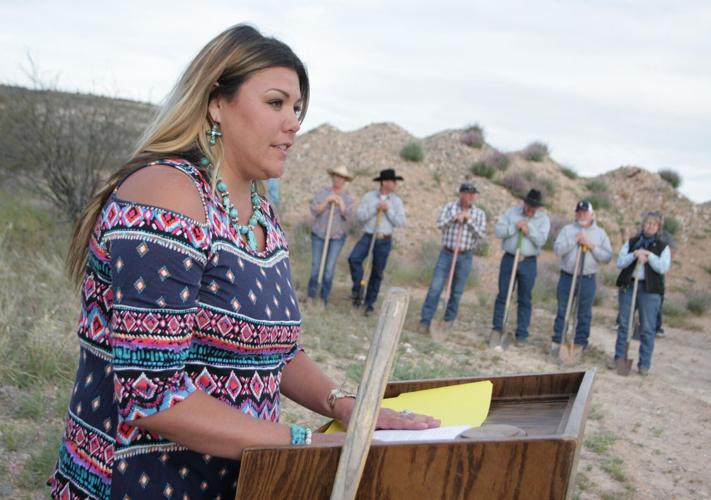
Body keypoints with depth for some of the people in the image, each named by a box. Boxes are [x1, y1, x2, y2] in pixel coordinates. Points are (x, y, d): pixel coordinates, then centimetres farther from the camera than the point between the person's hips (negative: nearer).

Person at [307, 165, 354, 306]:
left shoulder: (347, 198, 5)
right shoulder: (322, 193, 3)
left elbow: (349, 217, -6)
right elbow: (313, 209, -6)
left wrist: (341, 205, -18)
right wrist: (326, 201, -17)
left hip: (337, 237, 0)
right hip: (318, 234, 0)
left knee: (329, 268, -2)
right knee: (315, 266, 1)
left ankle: (324, 297, 6)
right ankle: (311, 295, 11)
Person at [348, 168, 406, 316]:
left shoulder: (396, 201, 4)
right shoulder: (369, 197, 2)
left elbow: (400, 222, -2)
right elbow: (360, 216, -5)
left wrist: (388, 210, -12)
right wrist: (375, 209, -15)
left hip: (384, 240, 1)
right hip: (368, 236, -1)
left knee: (377, 273, 5)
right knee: (354, 258, -25)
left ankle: (369, 304, 17)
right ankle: (357, 289, -8)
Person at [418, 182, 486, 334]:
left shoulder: (479, 214, 2)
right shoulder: (450, 207, 2)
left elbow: (481, 235, -7)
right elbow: (439, 224, -9)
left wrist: (469, 220, -15)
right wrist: (455, 218, -20)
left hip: (465, 256, 1)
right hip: (447, 253, -1)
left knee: (457, 291, 7)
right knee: (435, 287, -7)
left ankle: (449, 320, 21)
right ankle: (425, 320, -5)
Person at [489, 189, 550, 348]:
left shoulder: (543, 219, 2)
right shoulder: (511, 212, 5)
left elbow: (541, 240, -10)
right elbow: (498, 230, -4)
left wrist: (529, 230, -20)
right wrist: (514, 227, -16)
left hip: (528, 262, -1)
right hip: (509, 258, 1)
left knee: (525, 299, 4)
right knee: (502, 295, 4)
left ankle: (522, 334, 10)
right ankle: (497, 329, 14)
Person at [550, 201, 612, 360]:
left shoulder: (600, 233, 5)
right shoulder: (567, 229, 4)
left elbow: (607, 257, -1)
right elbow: (557, 249, -9)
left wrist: (592, 246, -13)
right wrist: (575, 239, -15)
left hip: (587, 280, 0)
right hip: (567, 277, 0)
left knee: (584, 315, 5)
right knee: (562, 311, 7)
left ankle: (579, 345, 14)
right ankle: (557, 342, 16)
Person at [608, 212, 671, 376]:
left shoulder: (663, 246, 5)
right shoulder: (631, 242, 10)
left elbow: (663, 268, -8)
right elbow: (619, 263, 1)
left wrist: (649, 255, -16)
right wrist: (634, 255, -14)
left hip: (650, 290, -2)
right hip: (628, 286, 2)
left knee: (647, 328, 0)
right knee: (623, 324, 7)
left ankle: (644, 363, 7)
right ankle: (619, 356, 18)